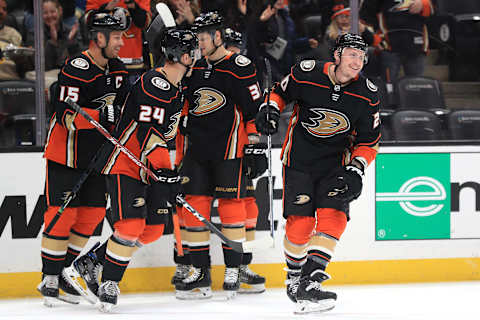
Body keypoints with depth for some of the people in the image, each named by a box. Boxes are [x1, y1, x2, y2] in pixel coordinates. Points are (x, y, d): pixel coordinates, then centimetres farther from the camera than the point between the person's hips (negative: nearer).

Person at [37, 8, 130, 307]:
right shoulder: (77, 69, -19)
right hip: (66, 154, -7)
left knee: (93, 213, 5)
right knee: (63, 214, -9)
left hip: (97, 155, 8)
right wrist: (101, 114, -38)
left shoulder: (117, 69, 6)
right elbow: (66, 114, -27)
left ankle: (63, 271, 17)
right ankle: (49, 278, 1)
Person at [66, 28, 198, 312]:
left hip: (151, 168, 9)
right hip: (125, 163, -9)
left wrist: (171, 175, 22)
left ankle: (91, 261, 16)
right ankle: (109, 285, -6)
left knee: (153, 230, 4)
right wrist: (165, 171, -30)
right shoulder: (154, 83, -18)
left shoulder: (176, 90, 14)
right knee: (131, 225, -19)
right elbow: (147, 131, -26)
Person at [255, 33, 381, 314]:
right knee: (300, 222, -10)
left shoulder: (368, 95, -6)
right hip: (299, 157, -2)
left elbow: (369, 141, 2)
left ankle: (309, 282, -17)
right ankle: (294, 278, 13)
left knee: (333, 216, -17)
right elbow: (281, 92, 8)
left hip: (335, 162, 2)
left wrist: (356, 170, -11)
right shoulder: (307, 73, -12)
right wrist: (270, 109, -11)